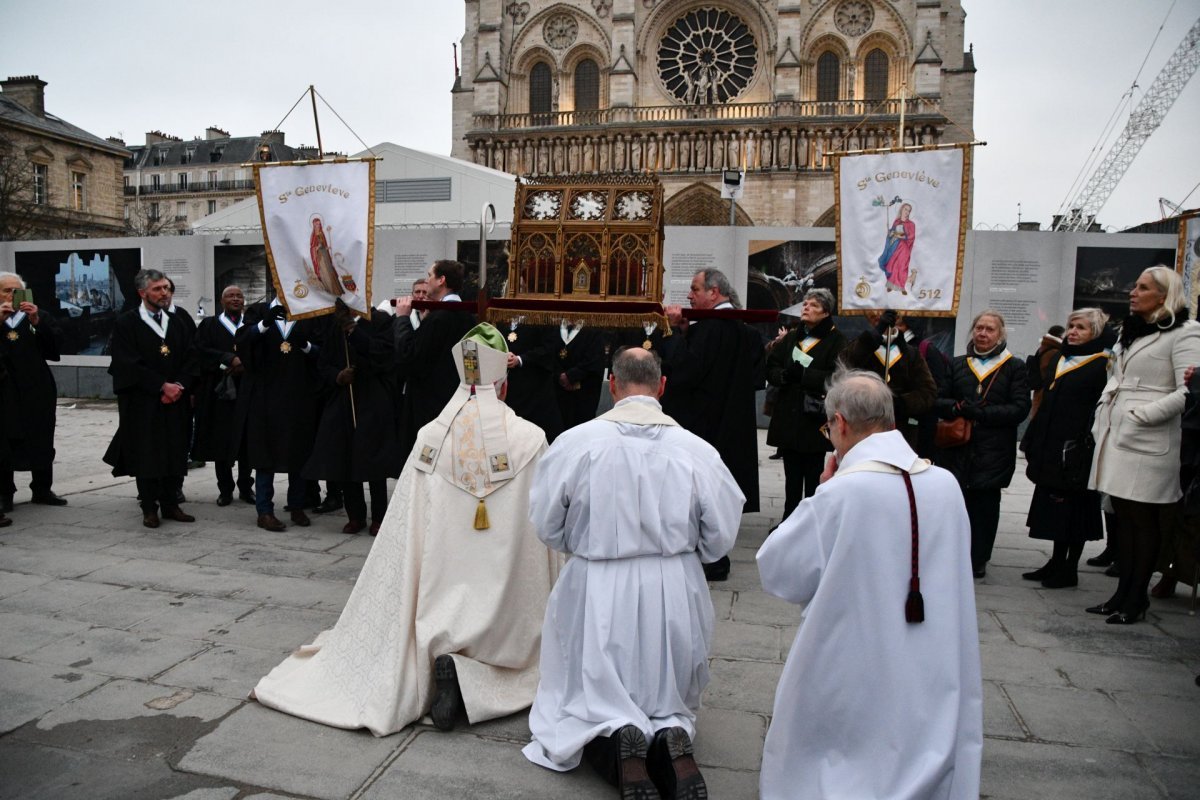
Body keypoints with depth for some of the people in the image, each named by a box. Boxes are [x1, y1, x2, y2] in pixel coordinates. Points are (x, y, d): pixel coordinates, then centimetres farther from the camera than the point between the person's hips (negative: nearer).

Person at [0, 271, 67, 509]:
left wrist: (37, 321, -16)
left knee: (42, 444, 8)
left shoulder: (40, 317, 9)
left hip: (39, 392, 2)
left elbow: (57, 345, -4)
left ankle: (42, 490, 19)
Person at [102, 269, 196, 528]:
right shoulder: (126, 324, -3)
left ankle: (170, 504, 16)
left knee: (175, 455, 5)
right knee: (146, 455, 2)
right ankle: (149, 508, 12)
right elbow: (129, 364, -11)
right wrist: (163, 386, -15)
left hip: (176, 401, 4)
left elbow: (189, 360, 8)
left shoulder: (178, 324, 11)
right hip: (142, 402, -4)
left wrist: (179, 386, -9)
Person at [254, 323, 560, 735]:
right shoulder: (530, 439, -11)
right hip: (506, 588, -2)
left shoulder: (431, 437, -5)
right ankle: (471, 680, -19)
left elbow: (406, 525, -1)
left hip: (444, 585, 3)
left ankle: (442, 658, -8)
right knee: (504, 644, 12)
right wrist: (549, 593, 8)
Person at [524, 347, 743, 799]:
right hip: (676, 594, 2)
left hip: (598, 594, -1)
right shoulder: (697, 450, -10)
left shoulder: (576, 442, -12)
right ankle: (672, 738, -8)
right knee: (673, 702, 24)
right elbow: (720, 539, -4)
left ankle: (616, 744, -12)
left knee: (586, 708, 18)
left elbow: (546, 527, -3)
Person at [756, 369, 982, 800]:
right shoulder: (946, 485, -7)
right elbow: (951, 576, 9)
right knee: (925, 764, 23)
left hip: (853, 683, -5)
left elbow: (777, 571, -11)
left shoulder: (840, 493, -23)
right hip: (932, 683, 5)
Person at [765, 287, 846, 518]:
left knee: (813, 476, 2)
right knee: (792, 475, 12)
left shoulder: (836, 341, -3)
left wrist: (804, 374, -20)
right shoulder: (790, 338, 14)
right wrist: (785, 375, -13)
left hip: (816, 419, -5)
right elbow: (770, 369, 8)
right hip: (788, 418, 5)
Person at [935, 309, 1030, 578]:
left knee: (985, 504, 1)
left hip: (993, 452, -2)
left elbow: (1020, 409, -3)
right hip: (958, 449, 2)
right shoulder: (958, 364, 15)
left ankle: (978, 560, 14)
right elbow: (939, 401, 9)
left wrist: (980, 412, -14)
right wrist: (958, 408, -12)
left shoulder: (1014, 367, 6)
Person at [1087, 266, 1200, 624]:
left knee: (1144, 521, 0)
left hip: (1148, 442, -8)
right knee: (1123, 518, 12)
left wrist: (1142, 414, -18)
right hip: (1116, 436, 8)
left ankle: (1136, 600, 9)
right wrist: (1102, 417, 10)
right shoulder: (1129, 330, 18)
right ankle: (1122, 594, 20)